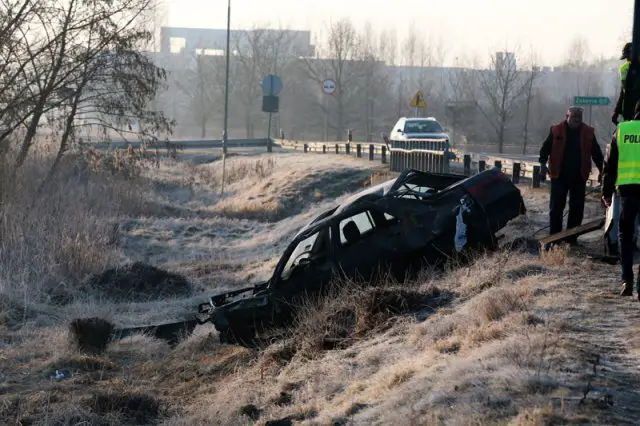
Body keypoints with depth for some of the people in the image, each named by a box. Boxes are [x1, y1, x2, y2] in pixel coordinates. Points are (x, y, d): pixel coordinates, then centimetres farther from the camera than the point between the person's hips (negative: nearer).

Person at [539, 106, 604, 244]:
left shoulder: (588, 133, 5)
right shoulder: (556, 130, 0)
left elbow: (596, 153, 11)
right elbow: (546, 148, 2)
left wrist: (602, 170, 9)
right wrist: (543, 163, -12)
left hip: (579, 177, 2)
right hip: (559, 176, -2)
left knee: (577, 209, 4)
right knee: (556, 207, -1)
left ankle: (572, 237, 10)